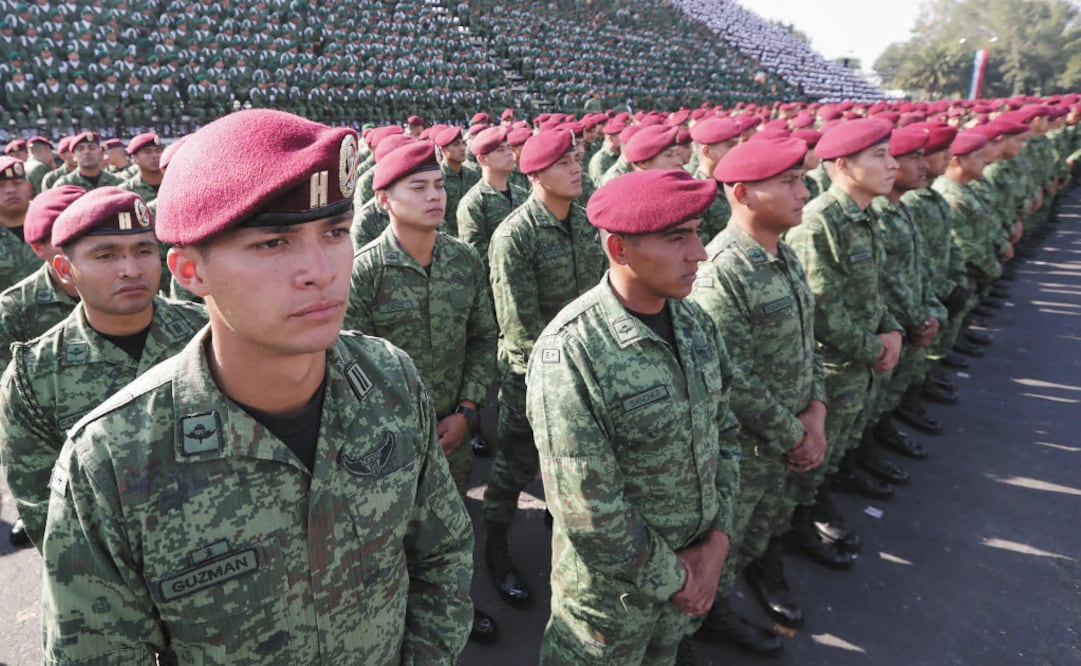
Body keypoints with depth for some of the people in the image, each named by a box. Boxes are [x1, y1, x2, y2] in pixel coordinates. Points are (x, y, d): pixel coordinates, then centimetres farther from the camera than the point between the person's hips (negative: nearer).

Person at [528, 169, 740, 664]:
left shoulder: (695, 322, -6)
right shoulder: (570, 351, -28)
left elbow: (722, 432, 4)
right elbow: (588, 512, -25)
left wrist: (718, 541, -3)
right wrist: (670, 577, -13)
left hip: (697, 563, 6)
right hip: (615, 585, -6)